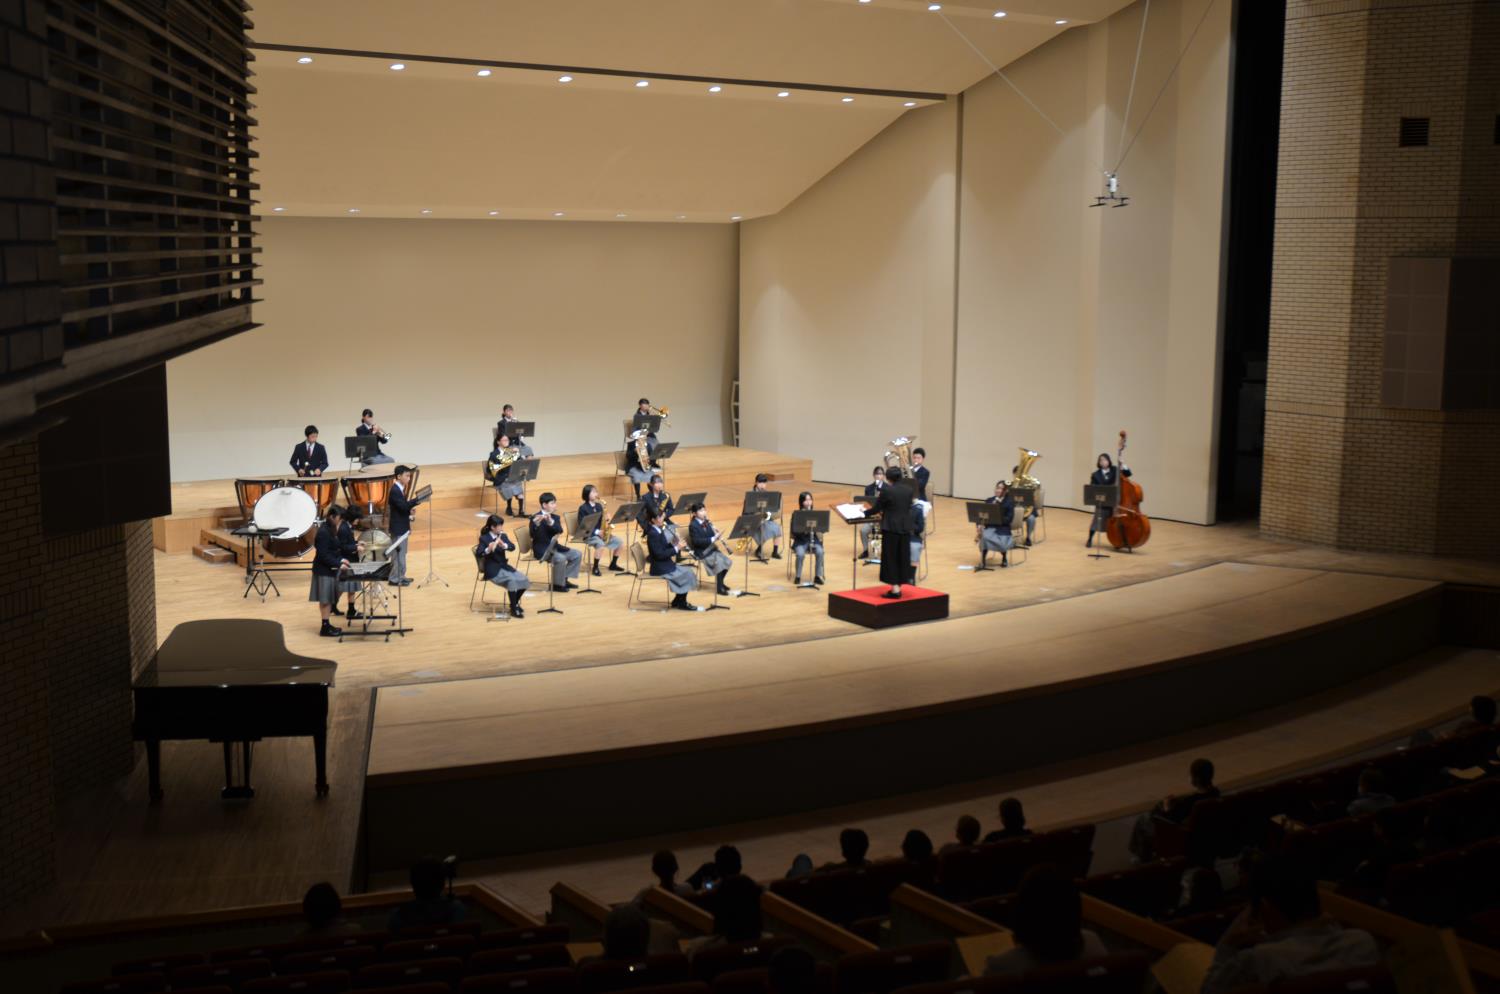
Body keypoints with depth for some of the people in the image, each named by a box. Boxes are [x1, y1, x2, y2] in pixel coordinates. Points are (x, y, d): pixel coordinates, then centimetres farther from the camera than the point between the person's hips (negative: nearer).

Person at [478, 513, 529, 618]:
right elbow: (478, 553, -24)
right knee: (512, 580, -30)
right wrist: (488, 550, -42)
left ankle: (515, 603, 9)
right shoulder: (484, 538, -10)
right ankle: (513, 609, -20)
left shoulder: (503, 536, 8)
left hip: (504, 566, 7)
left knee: (523, 579, -13)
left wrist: (504, 545, -28)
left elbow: (512, 547, -8)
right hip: (492, 569, -7)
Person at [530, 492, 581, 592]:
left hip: (555, 547, 7)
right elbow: (533, 536, -23)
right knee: (560, 558, -31)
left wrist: (551, 522, -30)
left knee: (577, 554, -2)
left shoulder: (555, 517, 8)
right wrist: (536, 524, -41)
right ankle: (557, 584, -14)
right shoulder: (535, 518, -10)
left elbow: (560, 531, -12)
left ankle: (565, 579, 6)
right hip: (542, 550, -7)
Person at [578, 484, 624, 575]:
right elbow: (582, 526, -14)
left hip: (600, 533, 7)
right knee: (601, 544, -37)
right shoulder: (583, 508, -9)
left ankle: (613, 564, 9)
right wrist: (596, 532, -21)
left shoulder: (599, 506, 12)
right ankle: (595, 567, -20)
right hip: (588, 534, -7)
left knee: (620, 541, -7)